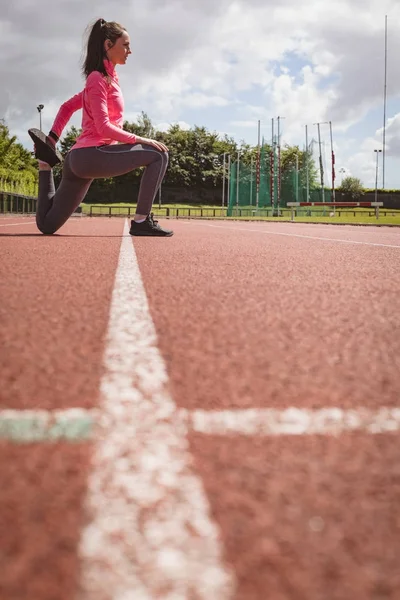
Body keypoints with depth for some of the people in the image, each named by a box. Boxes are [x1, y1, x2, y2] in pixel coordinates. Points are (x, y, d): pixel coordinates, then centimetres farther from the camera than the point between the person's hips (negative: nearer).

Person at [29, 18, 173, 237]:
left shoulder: (106, 79, 22)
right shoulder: (98, 78, -7)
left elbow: (67, 107, 29)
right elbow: (104, 127, -17)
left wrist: (52, 139, 23)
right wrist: (140, 140, -15)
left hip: (81, 159, 10)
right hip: (91, 155, -10)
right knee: (158, 155, -17)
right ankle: (141, 221, -20)